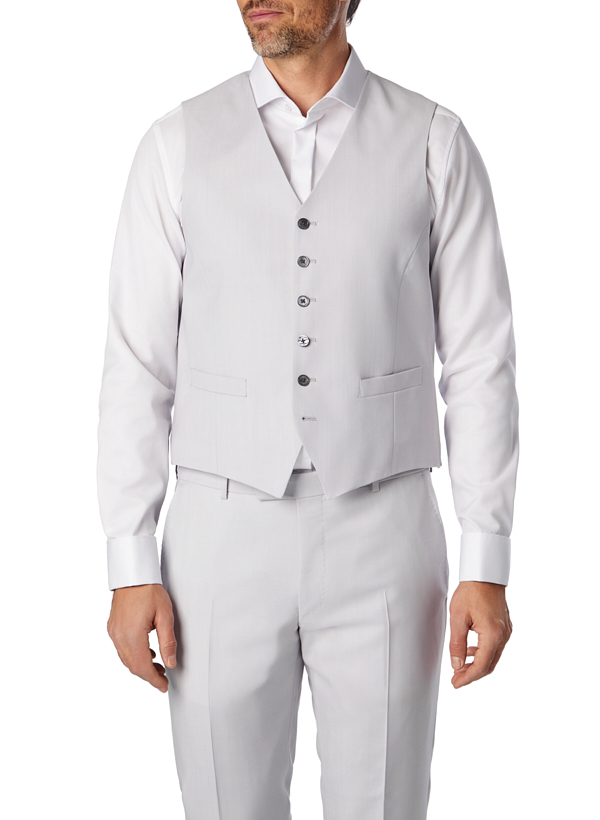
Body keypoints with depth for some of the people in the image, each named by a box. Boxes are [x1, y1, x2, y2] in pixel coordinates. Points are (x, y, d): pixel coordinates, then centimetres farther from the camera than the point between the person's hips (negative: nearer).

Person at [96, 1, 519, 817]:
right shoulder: (178, 145, 1)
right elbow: (138, 366, 1)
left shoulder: (435, 143, -1)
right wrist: (131, 568, -3)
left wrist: (488, 566, -7)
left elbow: (479, 363, -2)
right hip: (224, 540, 1)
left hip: (382, 542, 0)